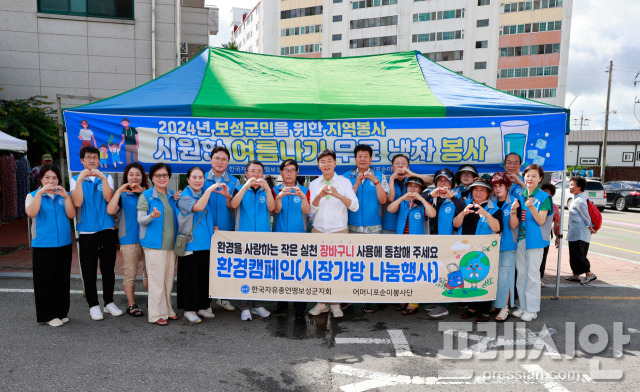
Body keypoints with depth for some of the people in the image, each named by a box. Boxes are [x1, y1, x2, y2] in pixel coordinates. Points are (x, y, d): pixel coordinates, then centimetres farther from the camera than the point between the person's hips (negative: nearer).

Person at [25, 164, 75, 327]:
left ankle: (62, 312, 20)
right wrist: (40, 192, -20)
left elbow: (71, 215, -3)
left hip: (64, 244, 3)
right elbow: (31, 213, -15)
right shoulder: (33, 195, 4)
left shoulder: (63, 195, 10)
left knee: (62, 280, 8)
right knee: (46, 281, 0)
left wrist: (65, 196, -15)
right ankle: (49, 315, 12)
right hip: (43, 245, -3)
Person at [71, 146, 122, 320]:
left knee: (108, 268, 9)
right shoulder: (76, 180, 5)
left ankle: (109, 302, 22)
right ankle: (93, 305, 17)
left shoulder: (106, 178, 8)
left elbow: (108, 198, -10)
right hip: (86, 232, -1)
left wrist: (102, 178, -18)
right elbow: (77, 202, -12)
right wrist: (80, 179, -16)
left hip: (107, 229, 1)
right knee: (89, 270, 4)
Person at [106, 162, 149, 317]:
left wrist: (142, 191, -14)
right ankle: (132, 305, 15)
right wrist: (119, 190, -15)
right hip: (129, 239, -2)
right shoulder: (122, 195, 3)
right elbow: (110, 210, -13)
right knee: (130, 274, 3)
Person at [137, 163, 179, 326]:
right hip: (154, 244, -5)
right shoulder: (146, 196, -2)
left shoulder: (172, 196, 13)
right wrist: (152, 216, -24)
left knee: (169, 279, 11)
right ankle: (157, 314, 5)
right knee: (156, 280, -4)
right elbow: (140, 220, -5)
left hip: (171, 244, 5)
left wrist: (179, 202, 4)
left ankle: (167, 310, 22)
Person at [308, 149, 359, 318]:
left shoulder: (344, 182, 0)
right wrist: (319, 196, -17)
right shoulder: (314, 184, 8)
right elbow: (311, 210, 2)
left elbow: (355, 206, -10)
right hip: (318, 231, 2)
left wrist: (338, 195, -24)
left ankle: (336, 304, 12)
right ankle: (321, 303, 17)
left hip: (339, 231, -2)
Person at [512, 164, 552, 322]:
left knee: (532, 274, -1)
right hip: (520, 239, 6)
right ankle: (522, 306, 22)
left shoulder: (544, 197, -6)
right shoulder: (520, 196, 10)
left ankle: (532, 309, 10)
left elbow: (541, 221, -13)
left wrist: (531, 207, -28)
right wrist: (514, 211, -8)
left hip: (535, 240, -6)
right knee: (520, 273, 11)